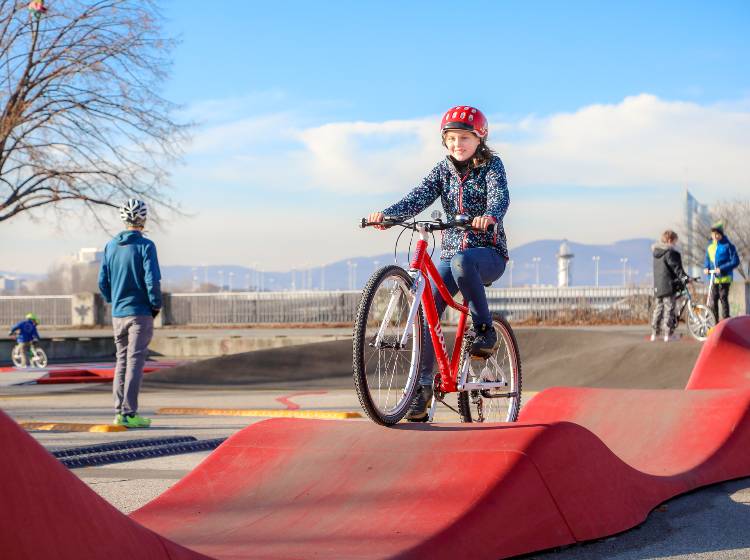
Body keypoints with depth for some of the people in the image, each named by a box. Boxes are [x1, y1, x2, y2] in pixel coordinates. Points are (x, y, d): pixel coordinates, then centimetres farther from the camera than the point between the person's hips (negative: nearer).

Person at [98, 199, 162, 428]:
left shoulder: (111, 246, 7)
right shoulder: (145, 246, -10)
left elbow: (103, 281, 8)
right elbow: (152, 280, -16)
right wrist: (156, 305, -3)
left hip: (117, 314, 6)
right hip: (140, 313, -6)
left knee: (122, 361, 13)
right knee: (135, 362, -4)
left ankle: (119, 411, 13)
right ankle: (129, 413, -5)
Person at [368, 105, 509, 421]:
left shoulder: (491, 165, -2)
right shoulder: (443, 170, 7)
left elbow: (500, 195, -22)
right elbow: (418, 198, -8)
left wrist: (489, 216, -46)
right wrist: (386, 214, -28)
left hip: (488, 253, -4)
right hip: (451, 251, 4)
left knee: (461, 260, -39)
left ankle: (484, 330, -21)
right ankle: (422, 386, -7)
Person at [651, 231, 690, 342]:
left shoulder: (656, 252, 15)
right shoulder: (670, 252, -11)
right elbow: (676, 267, -19)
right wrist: (685, 277, -23)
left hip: (657, 286, 8)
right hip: (669, 286, -8)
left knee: (658, 308, 14)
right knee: (669, 309, -4)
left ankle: (654, 333, 16)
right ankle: (668, 334, -5)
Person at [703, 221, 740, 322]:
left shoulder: (728, 246, -6)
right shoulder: (710, 247, 11)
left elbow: (735, 261, -10)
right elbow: (707, 260, 23)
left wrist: (722, 268, -19)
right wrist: (706, 268, 0)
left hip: (725, 277, -5)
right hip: (714, 278, 5)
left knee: (723, 299, -6)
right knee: (713, 301, 4)